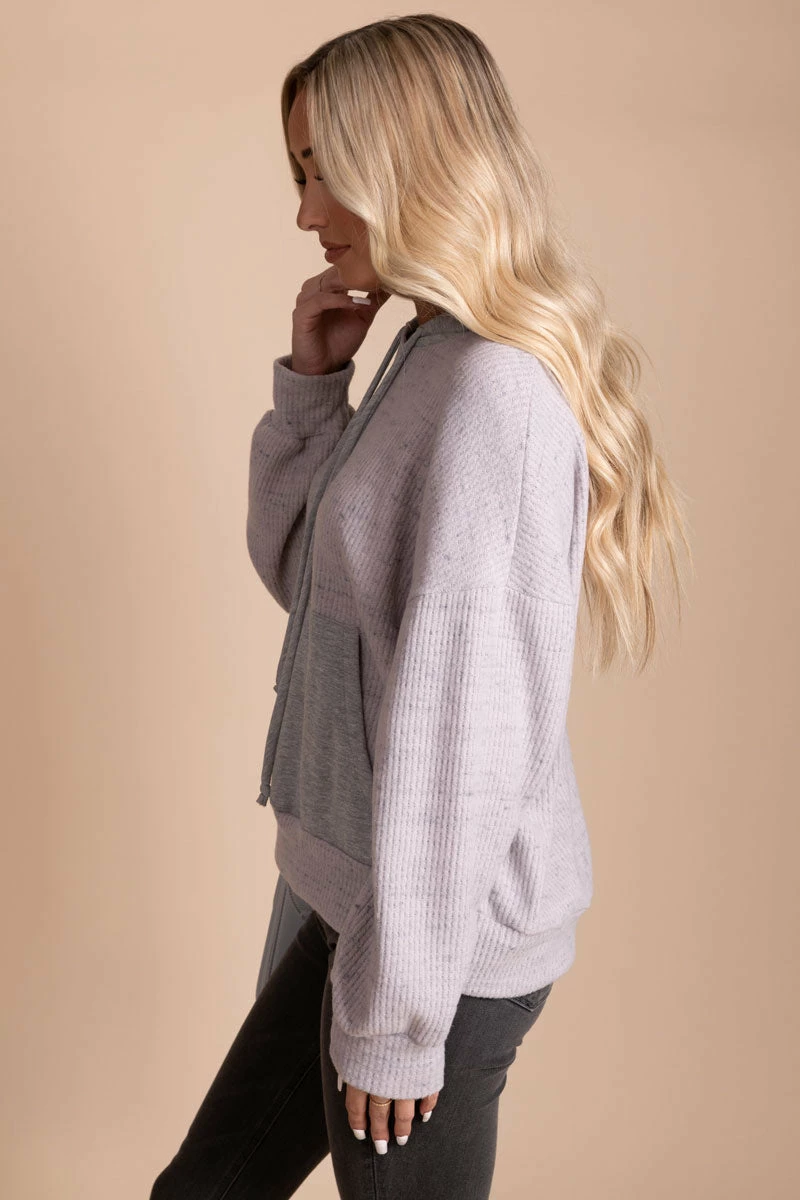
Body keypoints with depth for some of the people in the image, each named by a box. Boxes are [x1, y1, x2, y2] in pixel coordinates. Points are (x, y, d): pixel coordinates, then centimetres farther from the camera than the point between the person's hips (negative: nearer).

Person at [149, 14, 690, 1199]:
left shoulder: (491, 397, -22)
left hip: (445, 935, -9)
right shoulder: (426, 363, 7)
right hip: (360, 898, 9)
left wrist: (393, 1011, -16)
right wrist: (311, 380, 2)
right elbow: (293, 567, 15)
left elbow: (457, 731, -23)